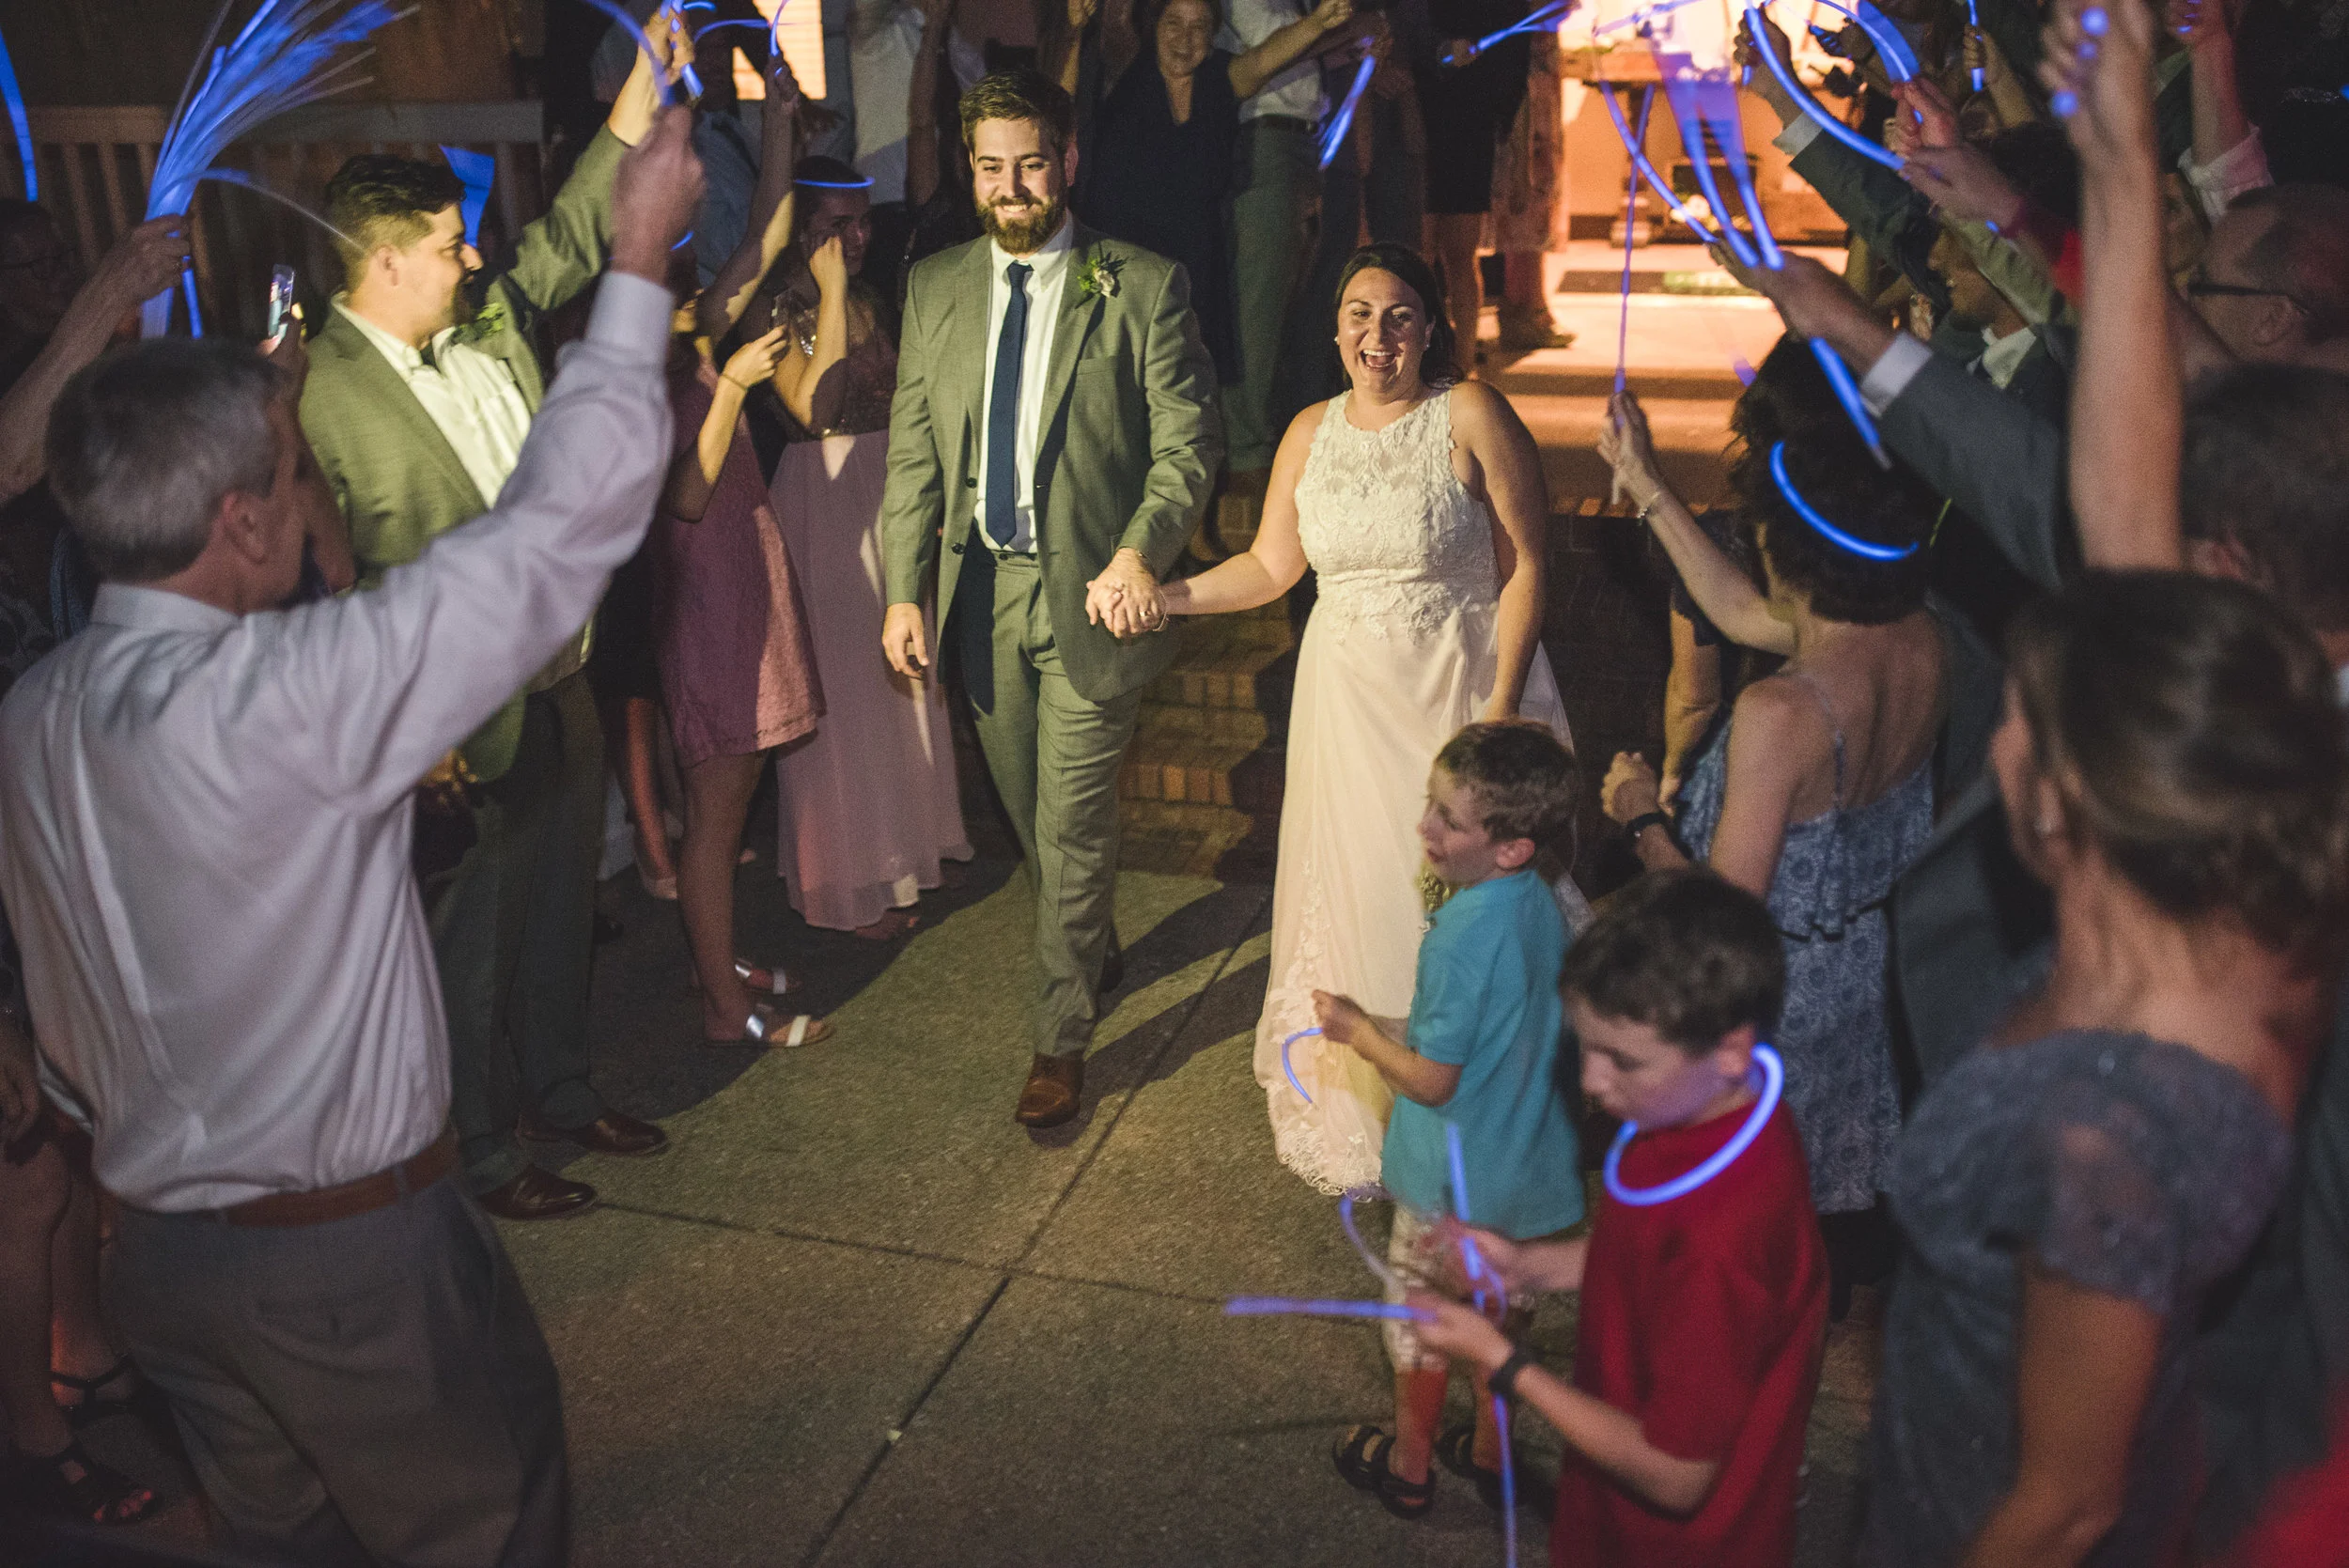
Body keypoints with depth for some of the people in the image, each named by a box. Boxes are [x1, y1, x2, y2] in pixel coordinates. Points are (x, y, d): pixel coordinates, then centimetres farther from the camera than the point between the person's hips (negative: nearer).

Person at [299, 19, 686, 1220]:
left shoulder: (490, 319, 4)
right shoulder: (318, 392, -17)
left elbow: (575, 233, 15)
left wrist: (645, 84, 9)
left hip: (560, 680, 7)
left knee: (561, 903, 21)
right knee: (473, 939, 9)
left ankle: (558, 1086, 42)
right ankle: (484, 1153, 28)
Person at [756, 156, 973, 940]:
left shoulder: (873, 305, 9)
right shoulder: (778, 310, -12)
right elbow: (811, 406, -27)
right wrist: (831, 294, -22)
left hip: (893, 494, 7)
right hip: (824, 501, -7)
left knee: (902, 679, 15)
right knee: (841, 684, 1)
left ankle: (906, 848, 32)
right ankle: (853, 881, 13)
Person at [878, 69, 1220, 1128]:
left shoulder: (1142, 287, -5)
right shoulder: (935, 288, 7)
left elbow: (1189, 439, -7)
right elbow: (914, 452, 8)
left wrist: (1142, 550, -23)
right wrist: (903, 592, 1)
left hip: (1093, 590, -4)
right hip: (979, 590, 5)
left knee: (1071, 824, -1)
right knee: (1027, 813, 17)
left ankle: (1060, 1038, 15)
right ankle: (1095, 958, 43)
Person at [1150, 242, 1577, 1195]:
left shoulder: (1470, 416, -9)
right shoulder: (1311, 433, 5)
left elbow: (1523, 569, -9)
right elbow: (1270, 566, 12)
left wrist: (1502, 706, -14)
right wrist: (1163, 595, -1)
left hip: (1458, 689, -4)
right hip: (1348, 696, 4)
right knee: (1352, 889, 11)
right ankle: (1358, 1106, 29)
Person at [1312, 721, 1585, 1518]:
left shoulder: (1465, 936, -32)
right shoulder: (1545, 905, -8)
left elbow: (1432, 1081, -25)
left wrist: (1356, 1029, -12)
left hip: (1452, 1180, -7)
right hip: (1527, 1167, 7)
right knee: (1502, 1306, 25)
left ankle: (1410, 1464, 35)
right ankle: (1489, 1446, 43)